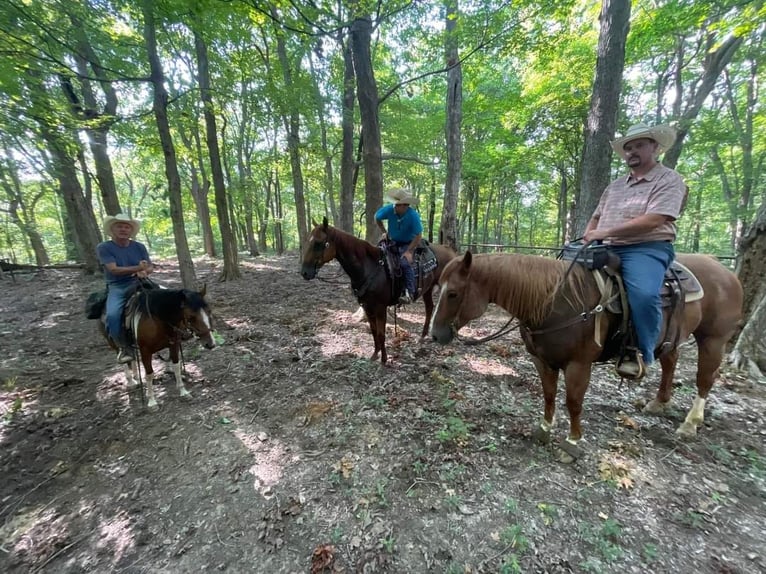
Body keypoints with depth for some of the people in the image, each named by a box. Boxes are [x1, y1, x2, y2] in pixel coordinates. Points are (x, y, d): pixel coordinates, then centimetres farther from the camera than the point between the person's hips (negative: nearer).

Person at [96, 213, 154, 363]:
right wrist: (138, 268, -27)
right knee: (112, 315, -28)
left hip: (138, 283, 3)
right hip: (117, 287, -2)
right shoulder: (103, 247, -1)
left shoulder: (139, 247, 9)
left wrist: (144, 272, -18)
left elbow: (150, 267, 7)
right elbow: (114, 269, -13)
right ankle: (124, 347, -8)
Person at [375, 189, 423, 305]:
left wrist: (408, 251, -27)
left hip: (408, 243, -4)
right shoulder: (389, 209, -18)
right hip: (392, 241, 4)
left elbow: (418, 236, -20)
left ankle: (409, 293, -20)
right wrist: (384, 232, -2)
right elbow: (377, 218, 4)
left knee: (405, 263, -28)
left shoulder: (413, 216, -27)